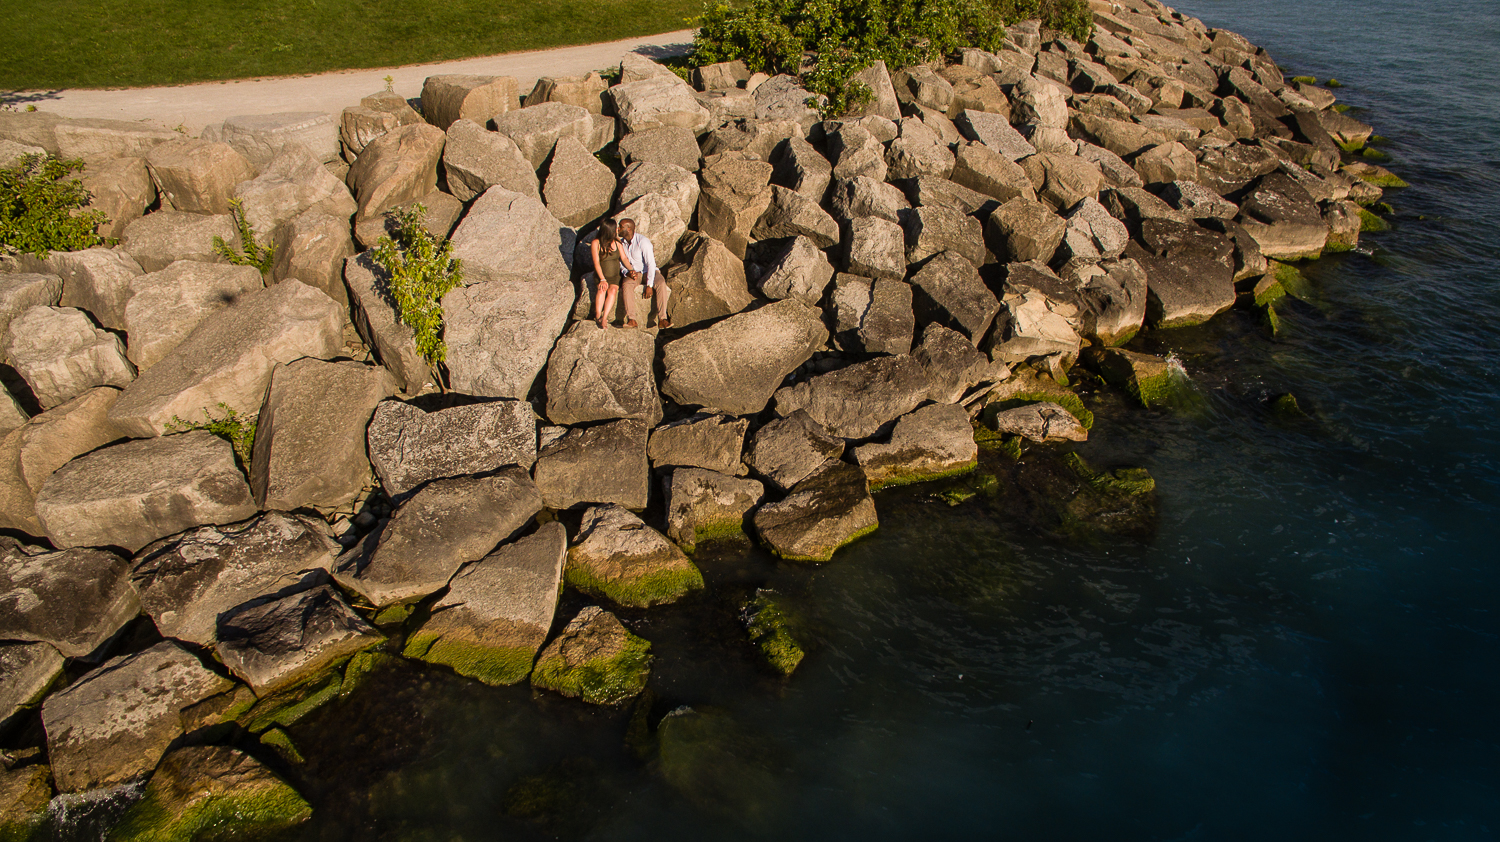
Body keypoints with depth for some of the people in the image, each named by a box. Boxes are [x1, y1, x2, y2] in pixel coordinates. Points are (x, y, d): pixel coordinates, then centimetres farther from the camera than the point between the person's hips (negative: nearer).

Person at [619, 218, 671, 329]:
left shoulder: (643, 241, -19)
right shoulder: (621, 242, 0)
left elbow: (651, 263, -22)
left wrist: (649, 285, -28)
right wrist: (628, 272, -16)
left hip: (648, 271, -3)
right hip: (633, 273, 4)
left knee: (661, 284, -34)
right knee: (626, 286, -31)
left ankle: (662, 319, -38)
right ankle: (631, 320, -35)